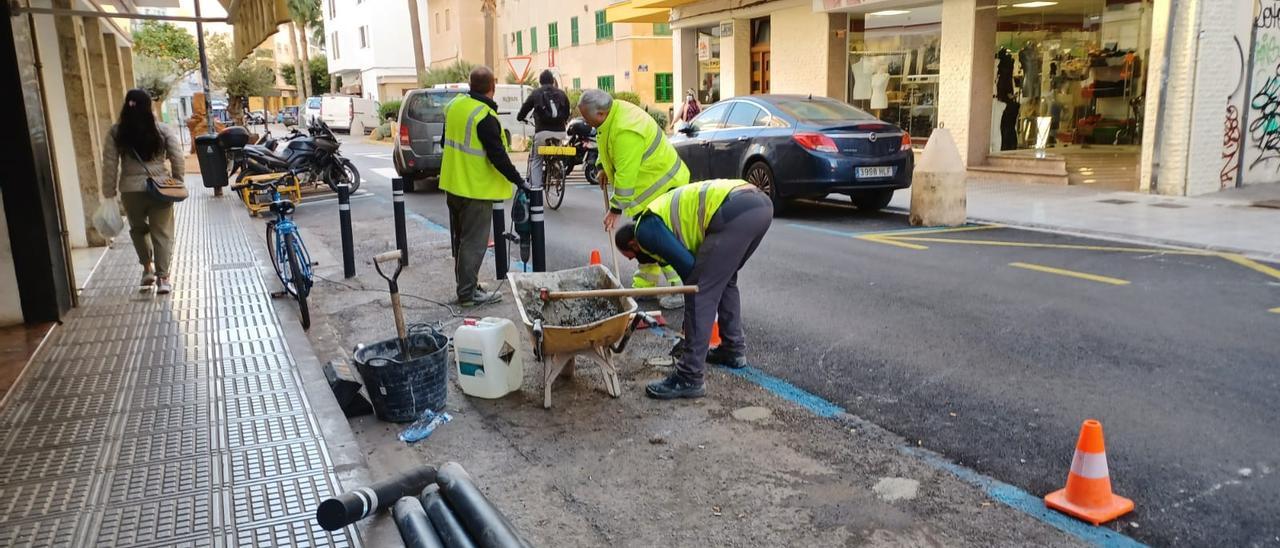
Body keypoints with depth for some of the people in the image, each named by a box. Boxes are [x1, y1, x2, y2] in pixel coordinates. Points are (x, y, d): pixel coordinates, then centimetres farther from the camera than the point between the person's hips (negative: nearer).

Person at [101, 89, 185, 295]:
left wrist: (109, 193, 4)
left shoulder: (115, 132, 0)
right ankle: (162, 278, 1)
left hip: (131, 190, 1)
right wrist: (178, 184, 9)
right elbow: (178, 159, -3)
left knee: (138, 229, 24)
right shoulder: (163, 130, -2)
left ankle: (148, 268, 26)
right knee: (162, 233, 4)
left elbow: (110, 165, -1)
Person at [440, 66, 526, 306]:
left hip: (453, 184, 9)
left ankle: (465, 284, 28)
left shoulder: (453, 105, 6)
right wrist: (518, 180, -15)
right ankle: (468, 293, 4)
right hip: (476, 188, -9)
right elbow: (497, 155, -22)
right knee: (474, 242, -1)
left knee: (460, 239, 17)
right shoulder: (485, 117, -21)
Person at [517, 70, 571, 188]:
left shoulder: (536, 93, 5)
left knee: (536, 160, 8)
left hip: (542, 132, -3)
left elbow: (524, 108, 9)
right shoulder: (561, 93, 13)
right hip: (560, 132, 3)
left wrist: (520, 118, 31)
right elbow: (567, 113, 21)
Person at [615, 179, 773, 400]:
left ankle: (689, 379, 0)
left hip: (736, 211, -10)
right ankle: (734, 349, 35)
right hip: (761, 202, 10)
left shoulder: (645, 230, 7)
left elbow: (687, 266, -4)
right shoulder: (665, 214, 34)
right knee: (724, 279, 29)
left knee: (701, 291, -3)